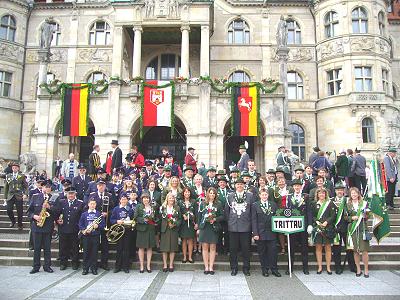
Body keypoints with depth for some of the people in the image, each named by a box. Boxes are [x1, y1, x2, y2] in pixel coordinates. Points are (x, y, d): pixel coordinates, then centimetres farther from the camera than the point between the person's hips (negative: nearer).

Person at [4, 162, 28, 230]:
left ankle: (20, 225, 19)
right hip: (10, 196, 2)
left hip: (19, 197, -2)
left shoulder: (22, 176, 2)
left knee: (19, 212, 2)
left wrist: (25, 194, -13)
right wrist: (5, 197, 10)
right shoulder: (8, 176, 9)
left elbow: (26, 186, 2)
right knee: (9, 210, -6)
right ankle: (13, 221, 23)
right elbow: (6, 187, 13)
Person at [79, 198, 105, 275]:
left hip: (95, 236, 0)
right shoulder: (84, 214, 6)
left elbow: (102, 225, 3)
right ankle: (85, 269, 14)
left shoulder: (99, 214, 5)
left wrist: (97, 226, -16)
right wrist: (84, 230, -11)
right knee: (86, 252, 3)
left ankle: (94, 269, 13)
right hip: (86, 235, 0)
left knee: (94, 253, 3)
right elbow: (80, 225, 5)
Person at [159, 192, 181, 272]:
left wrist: (175, 224, -10)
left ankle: (171, 265, 13)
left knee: (173, 248, 3)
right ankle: (165, 265, 11)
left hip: (174, 230, 1)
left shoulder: (177, 208, 8)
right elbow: (159, 218, 1)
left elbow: (180, 219, 6)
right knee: (164, 248, 1)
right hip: (165, 229, -1)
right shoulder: (162, 207, 5)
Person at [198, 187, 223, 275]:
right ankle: (206, 267, 10)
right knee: (205, 247, 2)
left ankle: (211, 267, 10)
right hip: (204, 227, 0)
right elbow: (199, 216, 7)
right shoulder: (202, 204, 8)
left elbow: (222, 216, 3)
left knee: (213, 247, 2)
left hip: (214, 228, 0)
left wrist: (215, 219, -14)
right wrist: (199, 228, 2)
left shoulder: (218, 205, 6)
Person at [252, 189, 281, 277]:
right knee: (262, 252, 5)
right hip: (260, 233, -2)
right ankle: (265, 270, 17)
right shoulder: (255, 205, 1)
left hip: (271, 232, 2)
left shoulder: (273, 204, 10)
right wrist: (255, 233, -10)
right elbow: (254, 220, -3)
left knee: (273, 251, 2)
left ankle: (274, 269, 15)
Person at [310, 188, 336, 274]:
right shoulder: (314, 204, 10)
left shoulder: (330, 203, 6)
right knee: (318, 247, 3)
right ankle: (320, 267, 10)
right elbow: (312, 216, 7)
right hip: (317, 228, 1)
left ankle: (328, 267, 12)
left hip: (328, 228, -1)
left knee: (328, 247, 3)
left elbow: (333, 215, -1)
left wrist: (326, 222, -14)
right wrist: (316, 222, -10)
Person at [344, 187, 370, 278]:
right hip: (352, 229, 1)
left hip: (363, 228, -1)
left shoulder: (364, 203, 7)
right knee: (355, 251, 5)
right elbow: (345, 217, 7)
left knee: (364, 250, -5)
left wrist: (365, 216, -10)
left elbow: (368, 215, 10)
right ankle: (358, 269, 16)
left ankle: (366, 270, 8)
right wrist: (352, 218, -10)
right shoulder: (347, 204, 8)